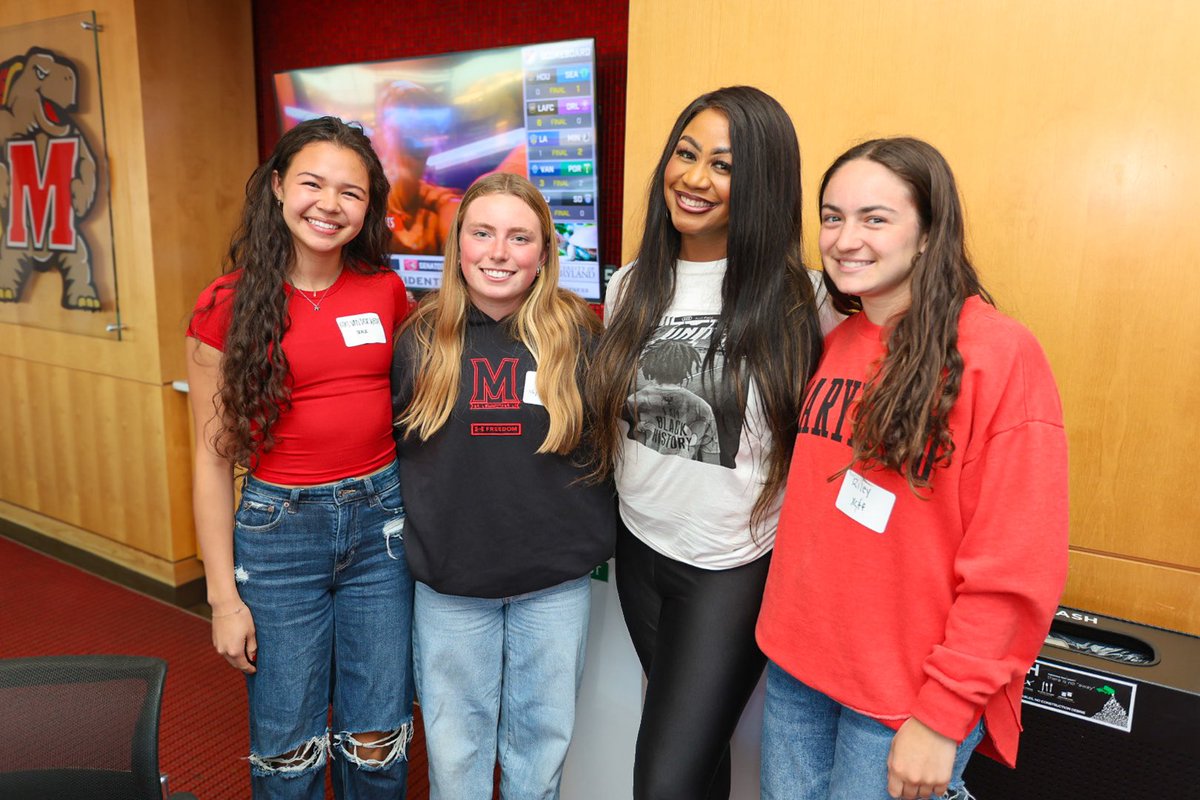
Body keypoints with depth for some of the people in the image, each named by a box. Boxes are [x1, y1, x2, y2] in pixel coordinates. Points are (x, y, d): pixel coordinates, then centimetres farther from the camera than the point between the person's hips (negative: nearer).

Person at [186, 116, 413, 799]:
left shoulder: (387, 291, 1)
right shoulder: (229, 305, -6)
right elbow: (214, 459, -3)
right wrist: (224, 597, -3)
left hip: (381, 518, 2)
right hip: (279, 528, -2)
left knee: (377, 742, 12)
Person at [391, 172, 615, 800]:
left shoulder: (577, 333, -8)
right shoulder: (422, 338, -5)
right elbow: (395, 443, 6)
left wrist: (596, 533, -2)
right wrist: (425, 524, 3)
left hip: (555, 582, 0)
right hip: (450, 582, 1)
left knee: (542, 736, 19)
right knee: (455, 743, 18)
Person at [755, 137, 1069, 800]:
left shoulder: (1001, 357, -15)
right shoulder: (834, 343, 4)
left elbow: (1017, 568, -15)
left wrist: (943, 714, -14)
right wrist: (786, 618, 5)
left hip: (909, 694, -5)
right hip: (795, 665, 6)